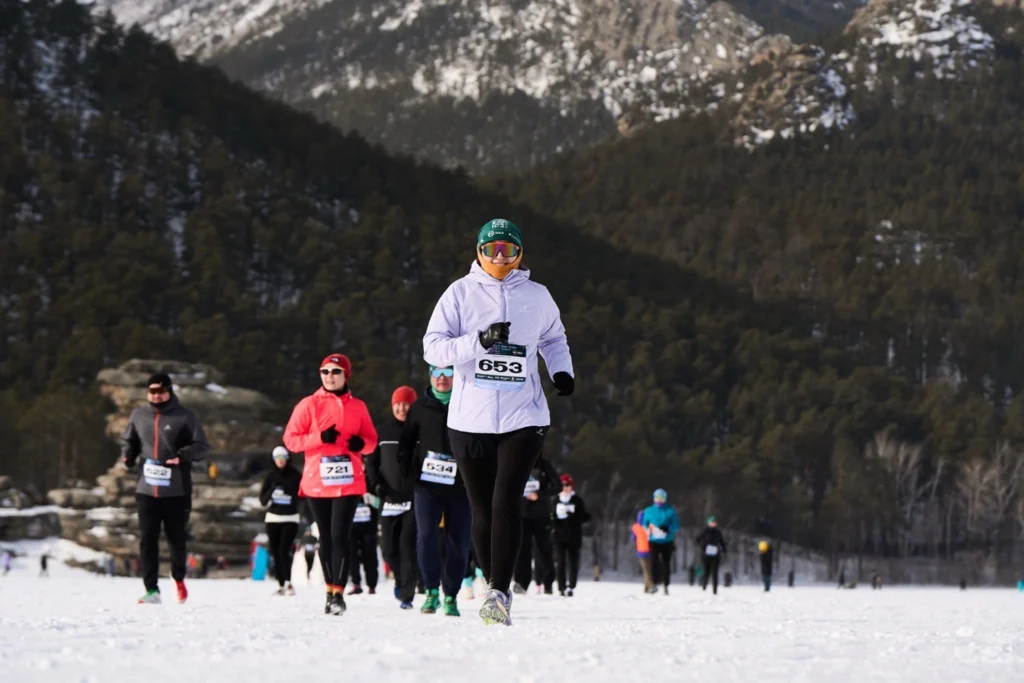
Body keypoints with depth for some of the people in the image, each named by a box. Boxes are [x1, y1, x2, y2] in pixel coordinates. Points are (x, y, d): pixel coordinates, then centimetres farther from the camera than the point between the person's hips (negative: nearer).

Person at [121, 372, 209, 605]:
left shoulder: (184, 416, -2)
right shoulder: (138, 415, 8)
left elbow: (201, 445, -2)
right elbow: (128, 441, 21)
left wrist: (183, 456, -19)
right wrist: (127, 455, 0)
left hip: (177, 490, -2)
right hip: (146, 488, 2)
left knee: (177, 538, 8)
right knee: (147, 540, -2)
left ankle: (179, 579, 34)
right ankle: (151, 590, 1)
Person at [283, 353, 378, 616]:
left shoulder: (358, 407, 8)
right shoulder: (309, 405, 4)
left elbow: (371, 439, 15)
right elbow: (290, 439, -1)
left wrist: (362, 444, -9)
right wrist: (320, 437, -15)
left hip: (348, 482, -1)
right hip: (317, 482, 1)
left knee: (340, 535, -11)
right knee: (326, 537, 8)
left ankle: (338, 592, -11)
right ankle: (330, 590, 17)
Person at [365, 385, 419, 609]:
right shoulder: (384, 431, 10)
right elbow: (371, 461, 14)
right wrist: (376, 483, -1)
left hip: (414, 498, -3)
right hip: (389, 499, 3)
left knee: (408, 546, -10)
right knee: (389, 549, 5)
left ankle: (407, 594, -6)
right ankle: (401, 578, 34)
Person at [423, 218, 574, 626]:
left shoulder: (537, 297, 8)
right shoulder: (461, 293, 2)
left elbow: (553, 338, 27)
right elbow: (433, 348, -6)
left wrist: (561, 371, 7)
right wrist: (480, 340, -20)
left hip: (523, 419, -1)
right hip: (471, 420, 1)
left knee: (506, 503, -15)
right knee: (482, 511, 7)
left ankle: (500, 593, -18)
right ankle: (493, 588, 22)